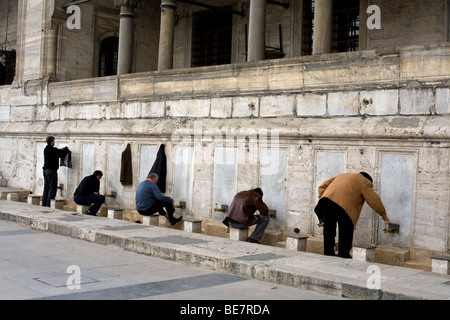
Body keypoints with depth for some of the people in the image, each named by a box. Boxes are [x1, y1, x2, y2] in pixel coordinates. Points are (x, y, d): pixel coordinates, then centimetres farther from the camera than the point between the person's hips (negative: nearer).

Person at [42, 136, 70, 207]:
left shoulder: (46, 149, 11)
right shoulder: (53, 150, -15)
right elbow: (62, 154, -7)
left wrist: (61, 150, 25)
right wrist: (66, 149, 11)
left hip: (46, 170, 9)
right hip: (51, 170, -9)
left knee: (46, 188, 13)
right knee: (52, 188, -4)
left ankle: (44, 204, 15)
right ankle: (49, 204, -6)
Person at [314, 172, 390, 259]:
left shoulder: (342, 176, 38)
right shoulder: (365, 182, 19)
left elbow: (322, 186, 33)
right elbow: (374, 200, 15)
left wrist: (322, 199, 28)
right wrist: (383, 214, 26)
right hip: (342, 204, -6)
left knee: (328, 229, 13)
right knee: (346, 231, 4)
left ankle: (328, 254, 19)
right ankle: (343, 256, 5)